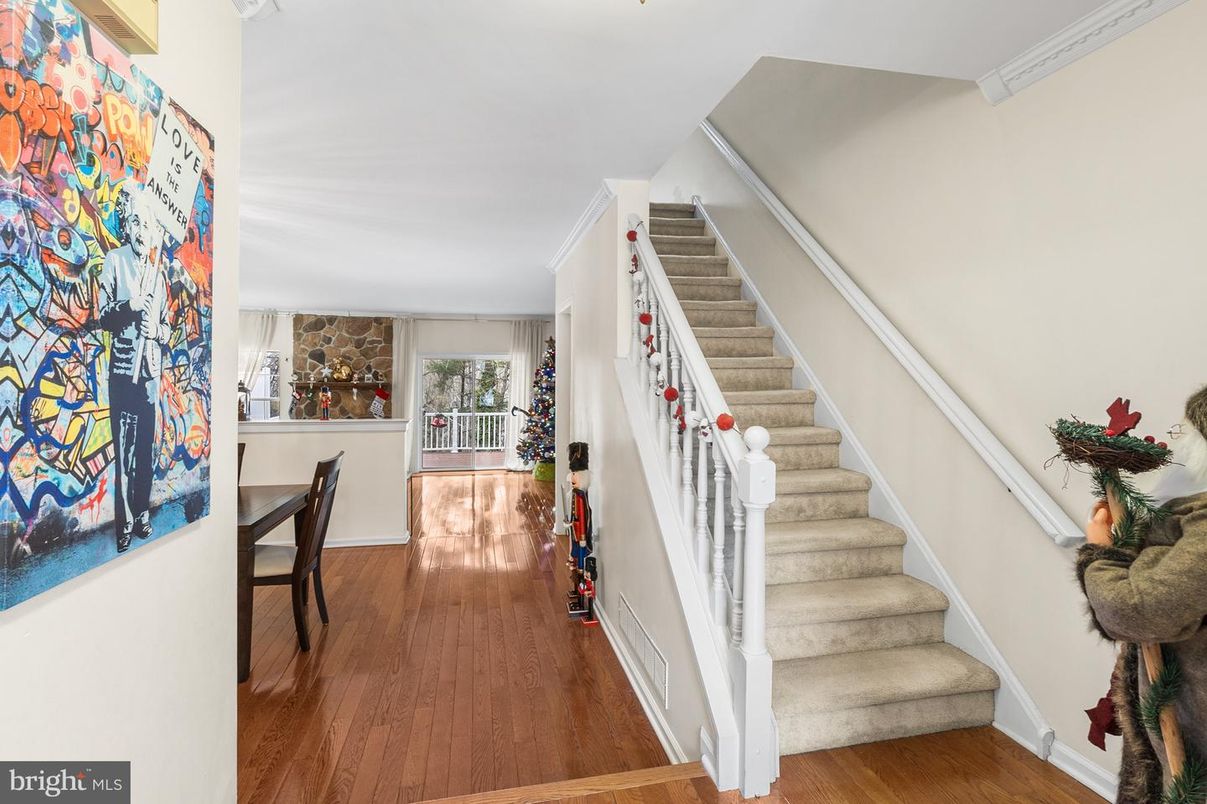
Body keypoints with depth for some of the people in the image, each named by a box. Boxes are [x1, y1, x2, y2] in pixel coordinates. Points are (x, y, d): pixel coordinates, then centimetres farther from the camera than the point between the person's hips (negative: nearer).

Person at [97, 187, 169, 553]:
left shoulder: (158, 272, 14)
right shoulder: (114, 261, 1)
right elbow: (104, 317, -2)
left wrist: (158, 330, -3)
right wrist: (129, 306, -20)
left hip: (151, 368, 4)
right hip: (123, 368, -4)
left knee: (146, 445, 9)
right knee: (124, 448, -4)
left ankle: (142, 514, 20)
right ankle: (125, 524, 3)